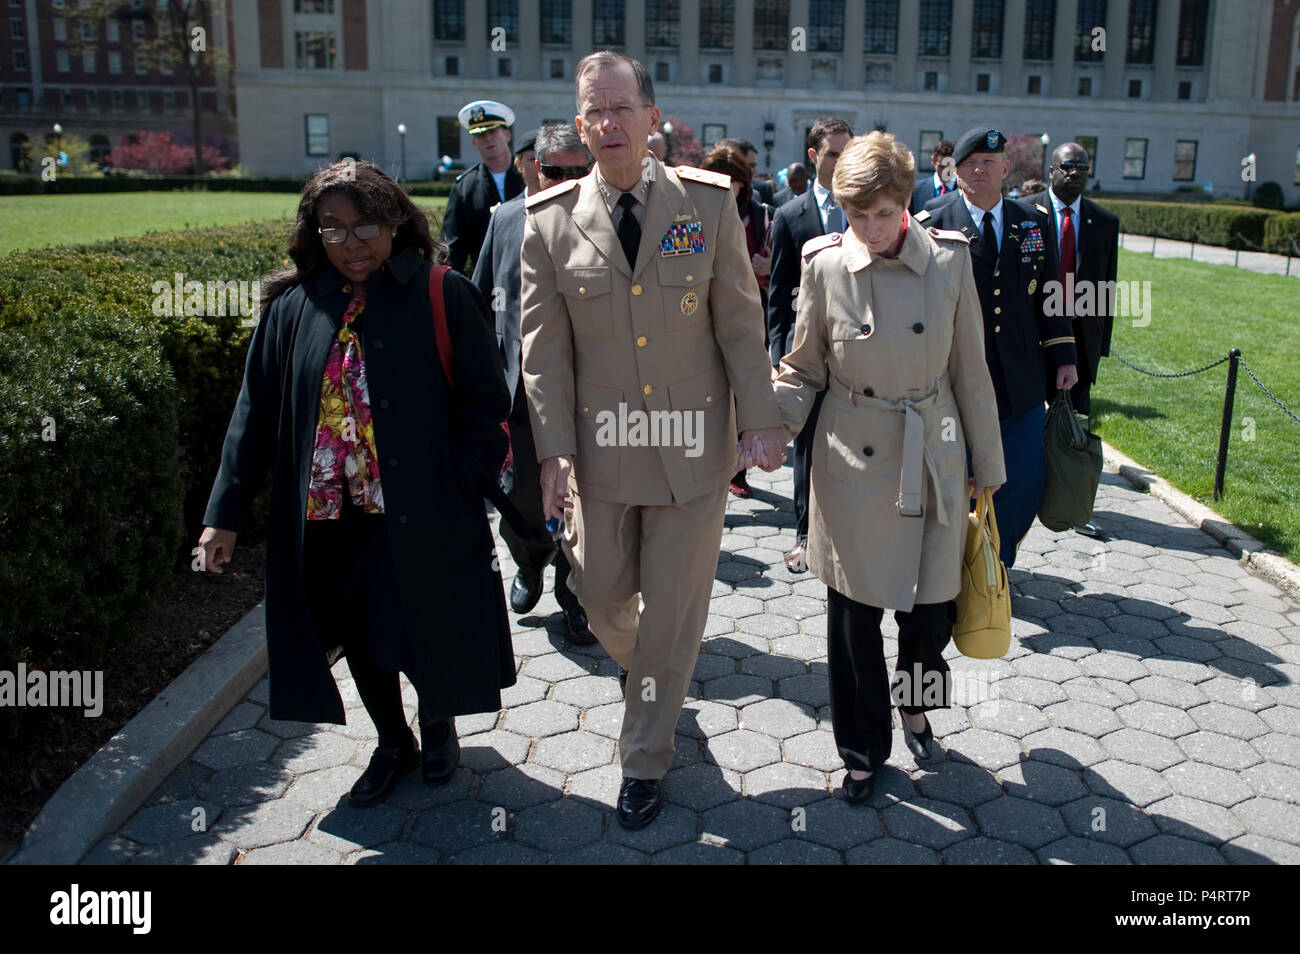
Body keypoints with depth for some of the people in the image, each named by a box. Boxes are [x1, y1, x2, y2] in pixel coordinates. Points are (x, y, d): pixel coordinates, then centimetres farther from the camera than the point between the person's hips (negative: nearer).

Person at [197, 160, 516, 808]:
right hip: (327, 515, 3)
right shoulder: (293, 306, 1)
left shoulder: (441, 297, -8)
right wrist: (225, 513, -1)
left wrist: (460, 494, -12)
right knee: (359, 637, 15)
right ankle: (393, 744, 39)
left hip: (419, 516, -3)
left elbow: (484, 407, -6)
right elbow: (256, 413, 3)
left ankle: (437, 725, 40)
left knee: (426, 631, 9)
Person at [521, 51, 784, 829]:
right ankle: (651, 673, 49)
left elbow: (740, 323, -1)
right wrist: (555, 447, -8)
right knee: (602, 596, 13)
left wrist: (760, 420, -7)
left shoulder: (708, 201, -3)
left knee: (672, 610, 7)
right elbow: (544, 347, -1)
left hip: (693, 444, -1)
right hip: (602, 446, 1)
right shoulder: (551, 221, -2)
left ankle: (646, 759, 26)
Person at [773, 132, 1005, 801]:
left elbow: (970, 372, 3)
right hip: (852, 465, -1)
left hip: (933, 465, 1)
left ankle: (915, 703, 43)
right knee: (855, 614, 6)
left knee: (934, 607, 9)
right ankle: (863, 751, 27)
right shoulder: (825, 265, -6)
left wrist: (987, 464, 8)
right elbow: (804, 369, 4)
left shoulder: (949, 261, -5)